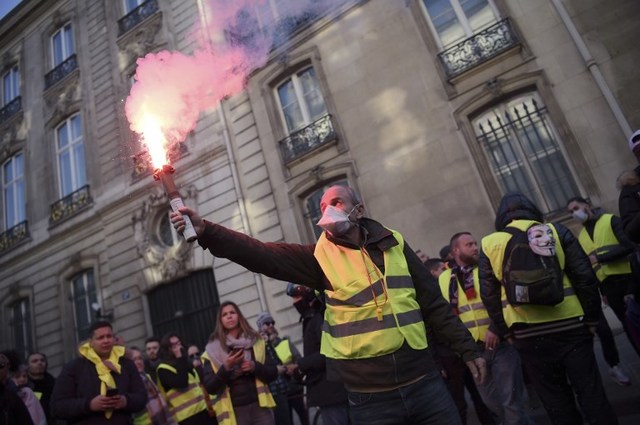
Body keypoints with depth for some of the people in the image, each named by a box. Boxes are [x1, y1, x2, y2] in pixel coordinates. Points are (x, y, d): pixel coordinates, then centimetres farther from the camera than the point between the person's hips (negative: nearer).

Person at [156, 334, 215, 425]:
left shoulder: (186, 362, 17)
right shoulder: (163, 369, -9)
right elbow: (182, 383, -24)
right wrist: (180, 359, -19)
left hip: (202, 410, 8)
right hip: (187, 417, -8)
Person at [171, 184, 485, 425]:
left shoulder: (394, 244, 2)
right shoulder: (320, 256, -4)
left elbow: (433, 303, 7)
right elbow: (262, 255, -14)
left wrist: (467, 349, 10)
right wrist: (205, 231, -23)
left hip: (423, 382, 2)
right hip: (370, 396, -1)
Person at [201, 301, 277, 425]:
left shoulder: (256, 341, 8)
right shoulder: (212, 351, 2)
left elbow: (273, 373, 5)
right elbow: (210, 388, -4)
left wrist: (255, 367, -13)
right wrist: (226, 368, -18)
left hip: (260, 406, 2)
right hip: (234, 411, -1)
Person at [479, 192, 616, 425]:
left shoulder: (489, 245, 2)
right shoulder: (556, 231, 3)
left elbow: (489, 296, 1)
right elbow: (585, 278, -1)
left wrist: (505, 333, 9)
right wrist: (592, 318, 9)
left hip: (527, 335, 0)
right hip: (569, 326, 0)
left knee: (555, 399, 13)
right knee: (590, 391, 12)